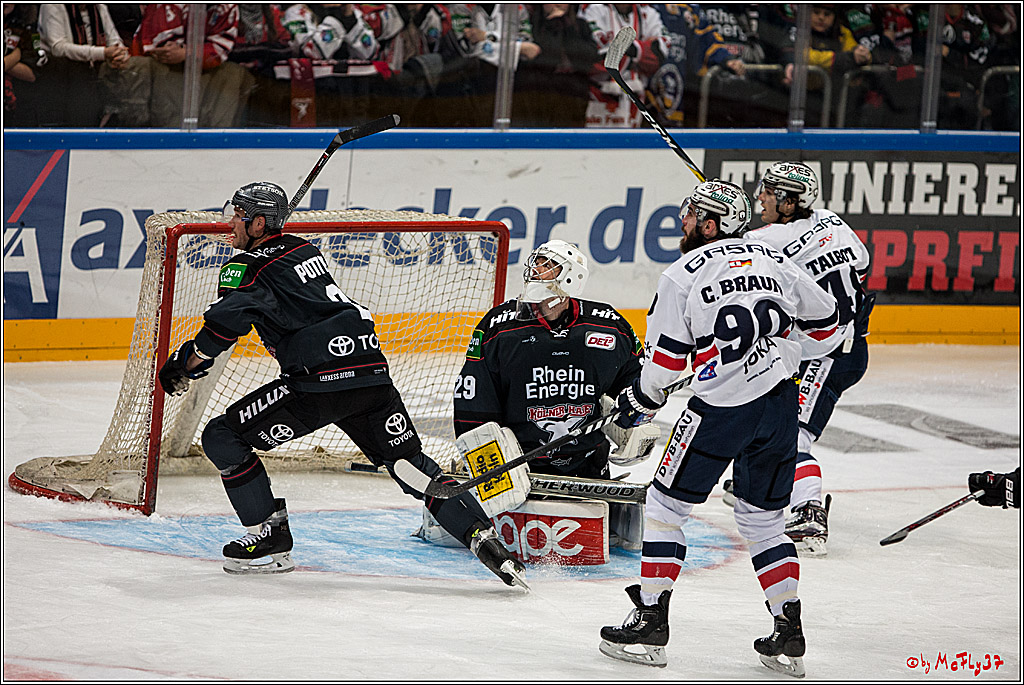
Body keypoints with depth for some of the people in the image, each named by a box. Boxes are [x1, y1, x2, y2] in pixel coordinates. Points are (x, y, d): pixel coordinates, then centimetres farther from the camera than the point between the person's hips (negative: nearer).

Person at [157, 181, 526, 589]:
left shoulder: (249, 267, -1)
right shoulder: (303, 250, 24)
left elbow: (225, 324, -16)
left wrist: (184, 364, -5)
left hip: (320, 382, -8)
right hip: (372, 371, 8)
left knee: (222, 437, 4)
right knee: (410, 464, 10)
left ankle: (270, 536, 6)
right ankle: (481, 536, -5)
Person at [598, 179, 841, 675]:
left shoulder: (683, 274, -5)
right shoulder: (774, 259, 10)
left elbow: (664, 360, -6)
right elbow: (825, 321, 17)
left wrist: (639, 401, 12)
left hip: (721, 409, -5)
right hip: (780, 402, 5)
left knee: (666, 504, 9)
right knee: (764, 518, 17)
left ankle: (650, 623, 7)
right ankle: (789, 635, 12)